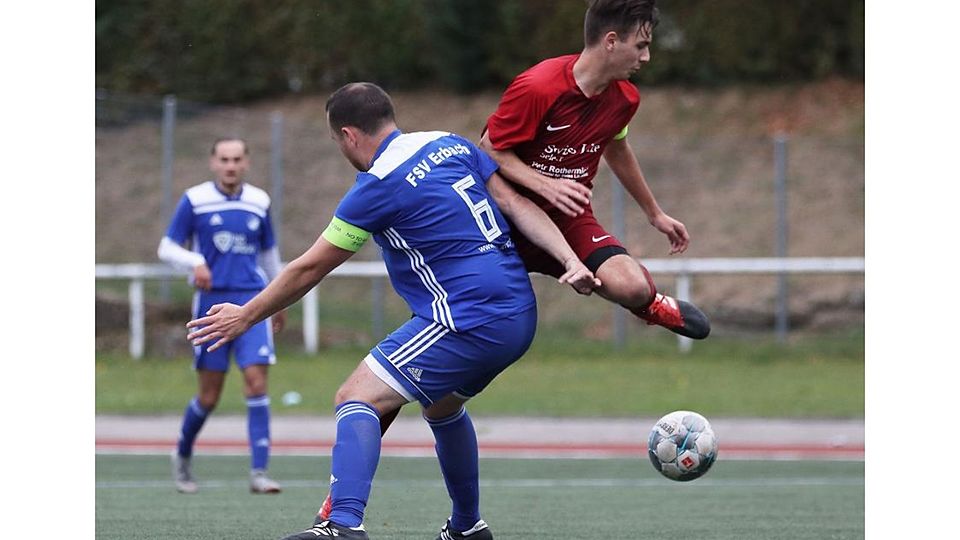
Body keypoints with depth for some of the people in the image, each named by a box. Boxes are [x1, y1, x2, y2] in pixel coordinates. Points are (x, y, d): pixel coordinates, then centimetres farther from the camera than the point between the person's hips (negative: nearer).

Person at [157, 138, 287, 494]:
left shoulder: (259, 202, 8)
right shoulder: (194, 200, -1)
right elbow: (167, 248, 1)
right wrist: (195, 262, -19)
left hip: (252, 302, 2)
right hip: (212, 301, -2)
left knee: (256, 381, -13)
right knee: (209, 395, 1)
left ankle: (259, 472, -13)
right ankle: (183, 456, 28)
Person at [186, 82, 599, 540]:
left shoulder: (378, 185, -9)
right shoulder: (451, 144, 12)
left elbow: (308, 270, -1)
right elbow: (517, 204, 6)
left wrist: (245, 316, 10)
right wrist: (570, 261, 0)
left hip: (467, 323, -9)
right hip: (519, 318, 9)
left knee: (356, 399, -11)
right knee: (441, 406, 32)